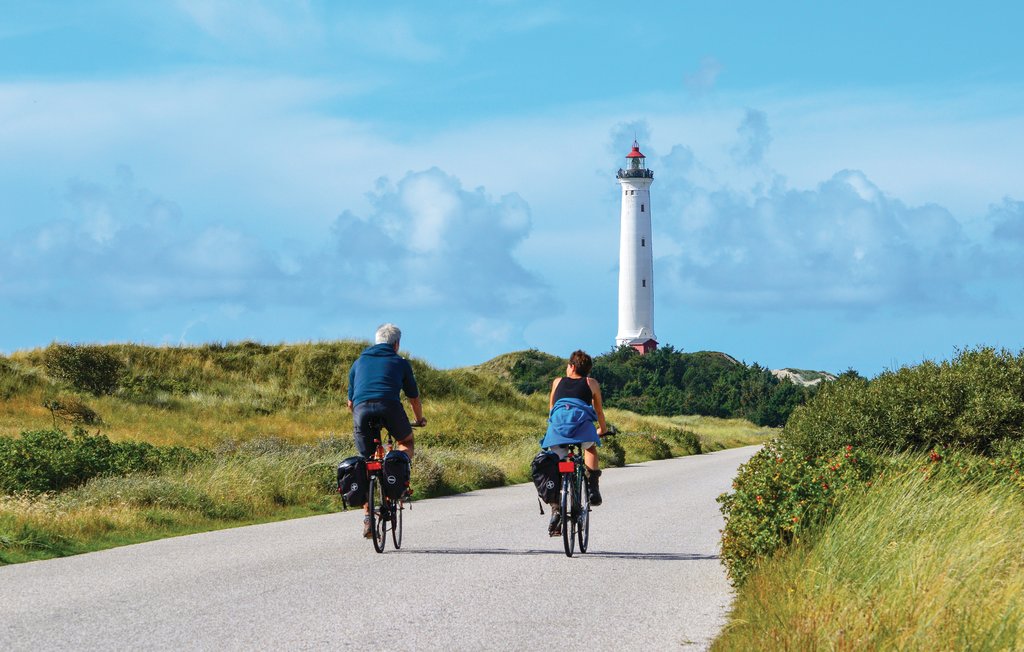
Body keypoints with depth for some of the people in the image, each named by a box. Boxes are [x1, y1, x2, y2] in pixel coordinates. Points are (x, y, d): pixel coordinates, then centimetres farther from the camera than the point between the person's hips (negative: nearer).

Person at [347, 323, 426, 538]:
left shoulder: (359, 362, 29)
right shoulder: (400, 362, 22)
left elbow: (350, 403, 31)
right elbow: (414, 399, 28)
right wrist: (420, 419, 47)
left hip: (362, 409, 2)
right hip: (389, 407, -2)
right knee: (407, 442, 26)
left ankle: (367, 519, 6)